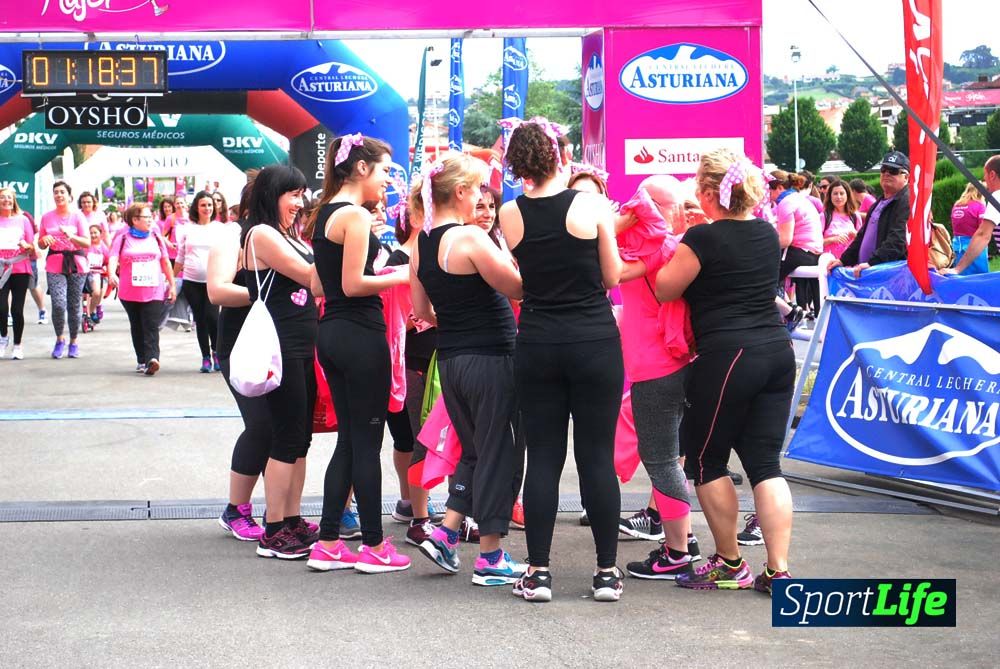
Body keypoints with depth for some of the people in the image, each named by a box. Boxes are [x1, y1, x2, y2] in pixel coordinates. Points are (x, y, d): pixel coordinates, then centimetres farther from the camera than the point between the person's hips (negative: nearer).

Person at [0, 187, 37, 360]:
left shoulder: (22, 220, 7)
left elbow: (32, 247, 9)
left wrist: (27, 246, -12)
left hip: (20, 269, 0)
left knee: (17, 309, -1)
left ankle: (18, 345, 13)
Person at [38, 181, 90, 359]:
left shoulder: (77, 216, 1)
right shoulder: (47, 217, 8)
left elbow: (87, 243, -5)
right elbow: (40, 244, 14)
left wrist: (71, 236, -22)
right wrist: (44, 240, -9)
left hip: (76, 264, -1)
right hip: (55, 265, 1)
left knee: (74, 306, 2)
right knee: (58, 304, -14)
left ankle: (73, 342, 18)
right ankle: (59, 339, 6)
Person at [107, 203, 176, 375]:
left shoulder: (156, 237, 11)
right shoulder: (123, 238, 3)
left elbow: (165, 262, 16)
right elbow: (113, 258, -10)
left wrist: (172, 285, 14)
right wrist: (112, 273, -31)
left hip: (154, 291, 0)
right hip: (130, 293, 0)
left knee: (151, 327, -13)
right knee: (137, 327, 9)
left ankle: (152, 359, -25)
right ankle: (141, 360, 16)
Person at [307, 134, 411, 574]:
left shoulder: (323, 214, 15)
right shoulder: (355, 215, -14)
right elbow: (353, 285, -18)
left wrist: (383, 272, 18)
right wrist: (402, 276, -9)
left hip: (332, 333, 9)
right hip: (360, 335, -9)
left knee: (348, 439, 13)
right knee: (367, 442, -1)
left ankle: (328, 544, 13)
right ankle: (374, 546, 6)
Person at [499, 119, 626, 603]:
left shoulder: (510, 215, 0)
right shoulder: (591, 205, -6)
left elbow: (516, 283, 6)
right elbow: (612, 277, 0)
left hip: (537, 343, 2)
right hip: (594, 341, -2)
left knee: (542, 458, 6)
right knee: (597, 457, 4)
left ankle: (538, 572, 7)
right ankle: (607, 572, 9)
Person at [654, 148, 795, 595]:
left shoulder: (703, 238, -11)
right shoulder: (767, 233, 10)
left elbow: (664, 290, -2)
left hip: (727, 357, -7)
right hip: (777, 351, 7)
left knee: (705, 461, 10)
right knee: (765, 463, 7)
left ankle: (730, 564, 17)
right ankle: (778, 571, 1)